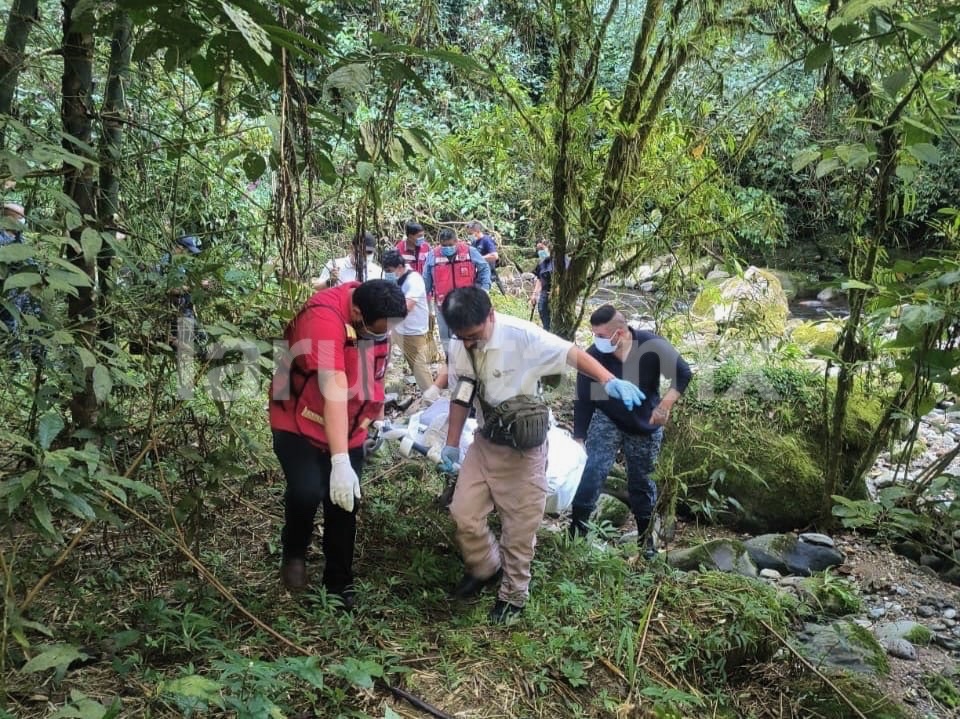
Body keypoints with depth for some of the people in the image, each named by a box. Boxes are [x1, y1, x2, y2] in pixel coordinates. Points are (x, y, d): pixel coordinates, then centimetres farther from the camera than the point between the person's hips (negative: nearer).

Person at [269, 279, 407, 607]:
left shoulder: (378, 315, -9)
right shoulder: (324, 318, -32)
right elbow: (333, 389, -40)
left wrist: (377, 415, 15)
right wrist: (340, 462, -45)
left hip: (349, 430, 6)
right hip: (300, 424, -6)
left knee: (344, 508, 8)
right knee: (307, 490, -27)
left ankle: (338, 586, 29)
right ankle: (294, 552, 5)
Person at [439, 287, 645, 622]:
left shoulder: (522, 336, -25)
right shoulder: (458, 346, -8)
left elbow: (571, 353, -28)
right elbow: (461, 396, 5)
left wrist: (610, 381, -44)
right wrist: (452, 443, 9)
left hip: (523, 448, -5)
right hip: (484, 442, 5)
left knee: (519, 526, 6)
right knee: (463, 513, 7)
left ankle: (513, 593, 29)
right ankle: (486, 568, 35)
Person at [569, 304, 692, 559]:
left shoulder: (652, 346, -24)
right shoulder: (593, 357, -23)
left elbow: (683, 373, -12)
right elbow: (583, 401, -15)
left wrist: (665, 405, -25)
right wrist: (578, 440, -15)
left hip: (645, 426, 1)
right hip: (607, 422, 0)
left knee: (641, 482, 12)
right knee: (591, 470, -18)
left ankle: (646, 536, 32)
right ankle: (577, 530, -5)